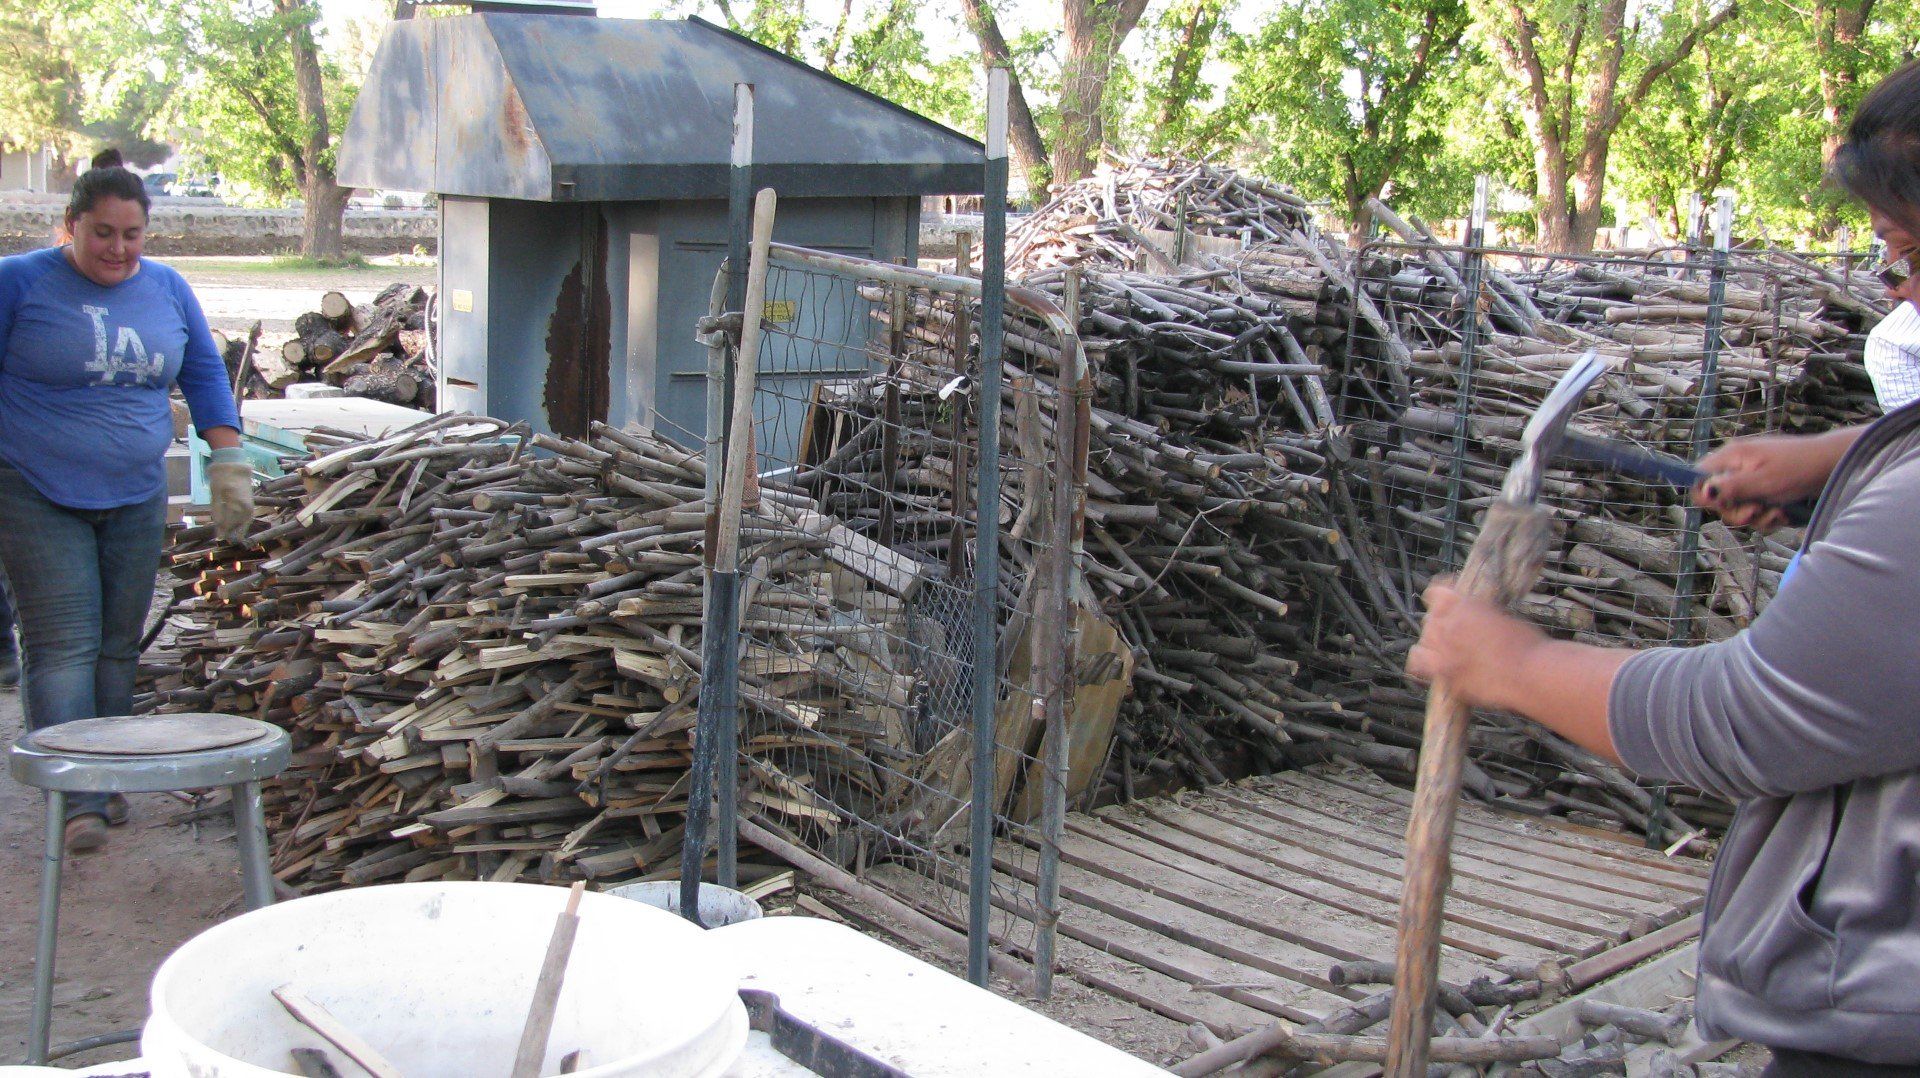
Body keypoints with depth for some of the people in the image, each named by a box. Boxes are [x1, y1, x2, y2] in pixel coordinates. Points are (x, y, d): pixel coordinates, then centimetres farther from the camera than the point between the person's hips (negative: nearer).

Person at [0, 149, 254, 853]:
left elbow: (205, 376, 15)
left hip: (136, 500, 4)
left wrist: (229, 465, 8)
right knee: (63, 645, -10)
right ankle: (77, 800, -12)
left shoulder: (168, 291, 8)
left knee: (119, 645, 9)